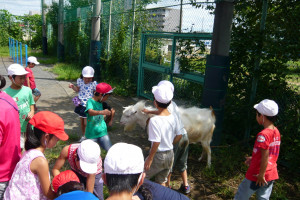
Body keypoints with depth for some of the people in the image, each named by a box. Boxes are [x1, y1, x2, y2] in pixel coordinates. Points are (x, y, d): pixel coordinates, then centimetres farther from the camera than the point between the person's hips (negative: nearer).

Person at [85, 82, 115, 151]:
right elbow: (90, 112, -39)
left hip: (103, 133, 5)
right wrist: (101, 112, -55)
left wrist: (111, 114, 5)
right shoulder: (90, 101, -15)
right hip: (92, 135, -5)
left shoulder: (101, 103, 5)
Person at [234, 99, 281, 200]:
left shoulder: (263, 135, -25)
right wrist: (253, 158, 18)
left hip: (257, 175, -7)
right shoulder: (276, 132, 1)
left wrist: (261, 175, -16)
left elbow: (265, 157, -24)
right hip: (271, 175, 7)